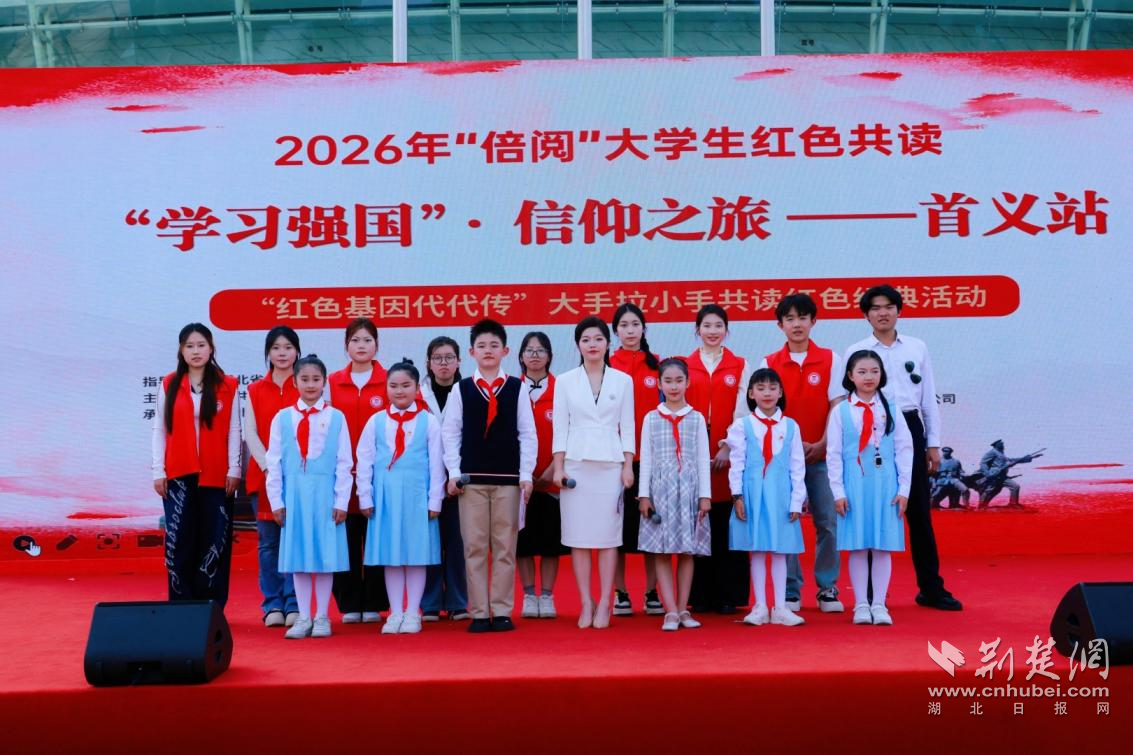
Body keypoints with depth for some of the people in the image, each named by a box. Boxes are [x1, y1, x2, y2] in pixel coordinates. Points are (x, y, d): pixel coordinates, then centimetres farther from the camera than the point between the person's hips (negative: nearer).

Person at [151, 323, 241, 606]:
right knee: (179, 540, 1)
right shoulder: (168, 386, 7)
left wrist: (234, 469, -3)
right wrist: (158, 471, 1)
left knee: (214, 540, 0)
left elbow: (233, 431, 2)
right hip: (178, 476, 1)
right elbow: (160, 430, 6)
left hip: (215, 476, -1)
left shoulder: (227, 386, 4)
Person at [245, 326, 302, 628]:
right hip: (264, 475, 2)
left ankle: (293, 604, 4)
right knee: (268, 542, 4)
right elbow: (251, 433, 3)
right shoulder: (255, 391, 11)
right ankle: (272, 604, 12)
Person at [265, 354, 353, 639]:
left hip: (325, 493, -1)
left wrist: (341, 501, -3)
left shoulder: (336, 418, 0)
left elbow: (344, 463, 0)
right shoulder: (283, 418, 4)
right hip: (294, 493, 1)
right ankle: (303, 617, 15)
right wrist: (276, 500, 2)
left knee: (326, 554, 3)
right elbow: (273, 461, 6)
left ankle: (322, 617, 14)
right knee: (298, 555, 6)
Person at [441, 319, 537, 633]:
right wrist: (453, 472, -3)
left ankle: (502, 611, 12)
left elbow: (528, 434, 3)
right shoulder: (461, 389, 5)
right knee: (474, 547, 2)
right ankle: (479, 613, 10)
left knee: (505, 547, 4)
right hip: (471, 478, 0)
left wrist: (526, 474, -3)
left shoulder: (517, 388, 4)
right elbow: (450, 433, 4)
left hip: (509, 478, 0)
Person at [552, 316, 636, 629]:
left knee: (608, 535, -1)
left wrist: (628, 466, 0)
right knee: (578, 536, 0)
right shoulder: (565, 381, 6)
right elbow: (560, 427, 4)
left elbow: (627, 426, 6)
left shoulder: (622, 381, 7)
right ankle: (586, 603, 8)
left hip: (610, 463, 0)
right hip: (576, 464, 0)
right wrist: (558, 467, -2)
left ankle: (604, 604, 5)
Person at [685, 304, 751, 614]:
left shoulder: (740, 366, 8)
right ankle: (700, 595, 10)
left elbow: (742, 410, 2)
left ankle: (729, 594, 7)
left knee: (727, 525, -1)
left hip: (728, 455, -1)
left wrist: (728, 447, -9)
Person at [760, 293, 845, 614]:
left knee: (827, 521, 1)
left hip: (822, 453, 0)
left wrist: (822, 444, -11)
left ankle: (827, 588, 12)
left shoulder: (830, 359, 3)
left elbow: (836, 406, 0)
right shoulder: (769, 363, 4)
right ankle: (790, 592, 11)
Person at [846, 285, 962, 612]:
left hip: (910, 428, 2)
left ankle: (931, 588, 13)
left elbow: (929, 398, 11)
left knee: (919, 511, 5)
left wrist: (933, 443, 8)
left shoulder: (917, 348, 9)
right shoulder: (856, 352, 3)